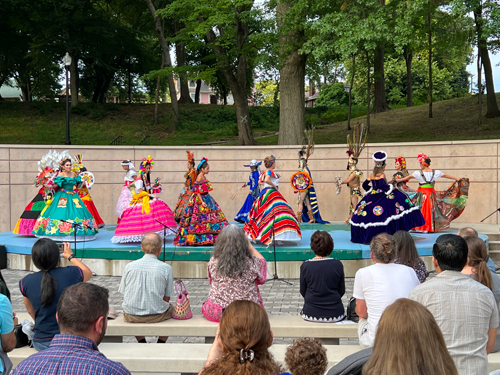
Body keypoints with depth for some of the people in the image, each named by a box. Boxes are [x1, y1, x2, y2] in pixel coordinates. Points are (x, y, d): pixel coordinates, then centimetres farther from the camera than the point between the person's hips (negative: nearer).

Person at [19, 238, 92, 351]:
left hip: (41, 343, 3)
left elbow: (31, 311, 8)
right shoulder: (71, 274, -13)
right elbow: (89, 274, 12)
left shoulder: (26, 282, -8)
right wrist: (70, 256, 24)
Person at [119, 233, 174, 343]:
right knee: (171, 308, 31)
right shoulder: (166, 268, -9)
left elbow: (124, 293, 3)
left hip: (131, 317, 2)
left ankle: (142, 343, 27)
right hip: (157, 316, -2)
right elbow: (167, 298, -5)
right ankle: (160, 344, 26)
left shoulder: (129, 266, -3)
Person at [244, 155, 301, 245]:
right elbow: (266, 180, -29)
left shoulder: (265, 172, 15)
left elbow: (260, 181, 23)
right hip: (270, 192, -11)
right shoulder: (270, 171, -13)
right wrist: (274, 185, -16)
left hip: (264, 192, 11)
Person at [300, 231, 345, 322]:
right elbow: (342, 291, 0)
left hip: (311, 314, 0)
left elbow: (303, 292, 0)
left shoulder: (305, 266, -11)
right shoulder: (337, 264, -9)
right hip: (335, 314, 0)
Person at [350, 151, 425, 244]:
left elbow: (365, 185, 14)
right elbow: (383, 185, -23)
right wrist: (391, 188, -9)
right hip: (381, 196, -7)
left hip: (372, 197, 7)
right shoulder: (381, 175, -8)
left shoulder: (371, 175, 10)